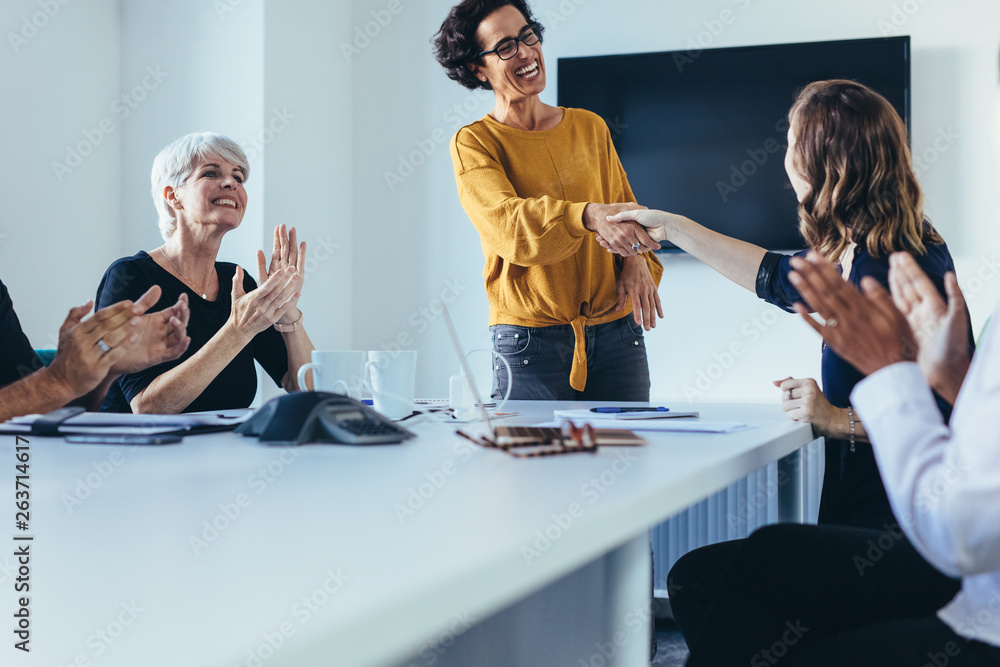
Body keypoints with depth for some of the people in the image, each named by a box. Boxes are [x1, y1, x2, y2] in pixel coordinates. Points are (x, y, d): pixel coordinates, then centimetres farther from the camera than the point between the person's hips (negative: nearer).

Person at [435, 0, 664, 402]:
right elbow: (509, 225, -18)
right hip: (529, 342, -3)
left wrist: (637, 262, -6)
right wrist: (589, 215, -35)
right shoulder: (473, 143, -1)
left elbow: (626, 211, 17)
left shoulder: (589, 127, 13)